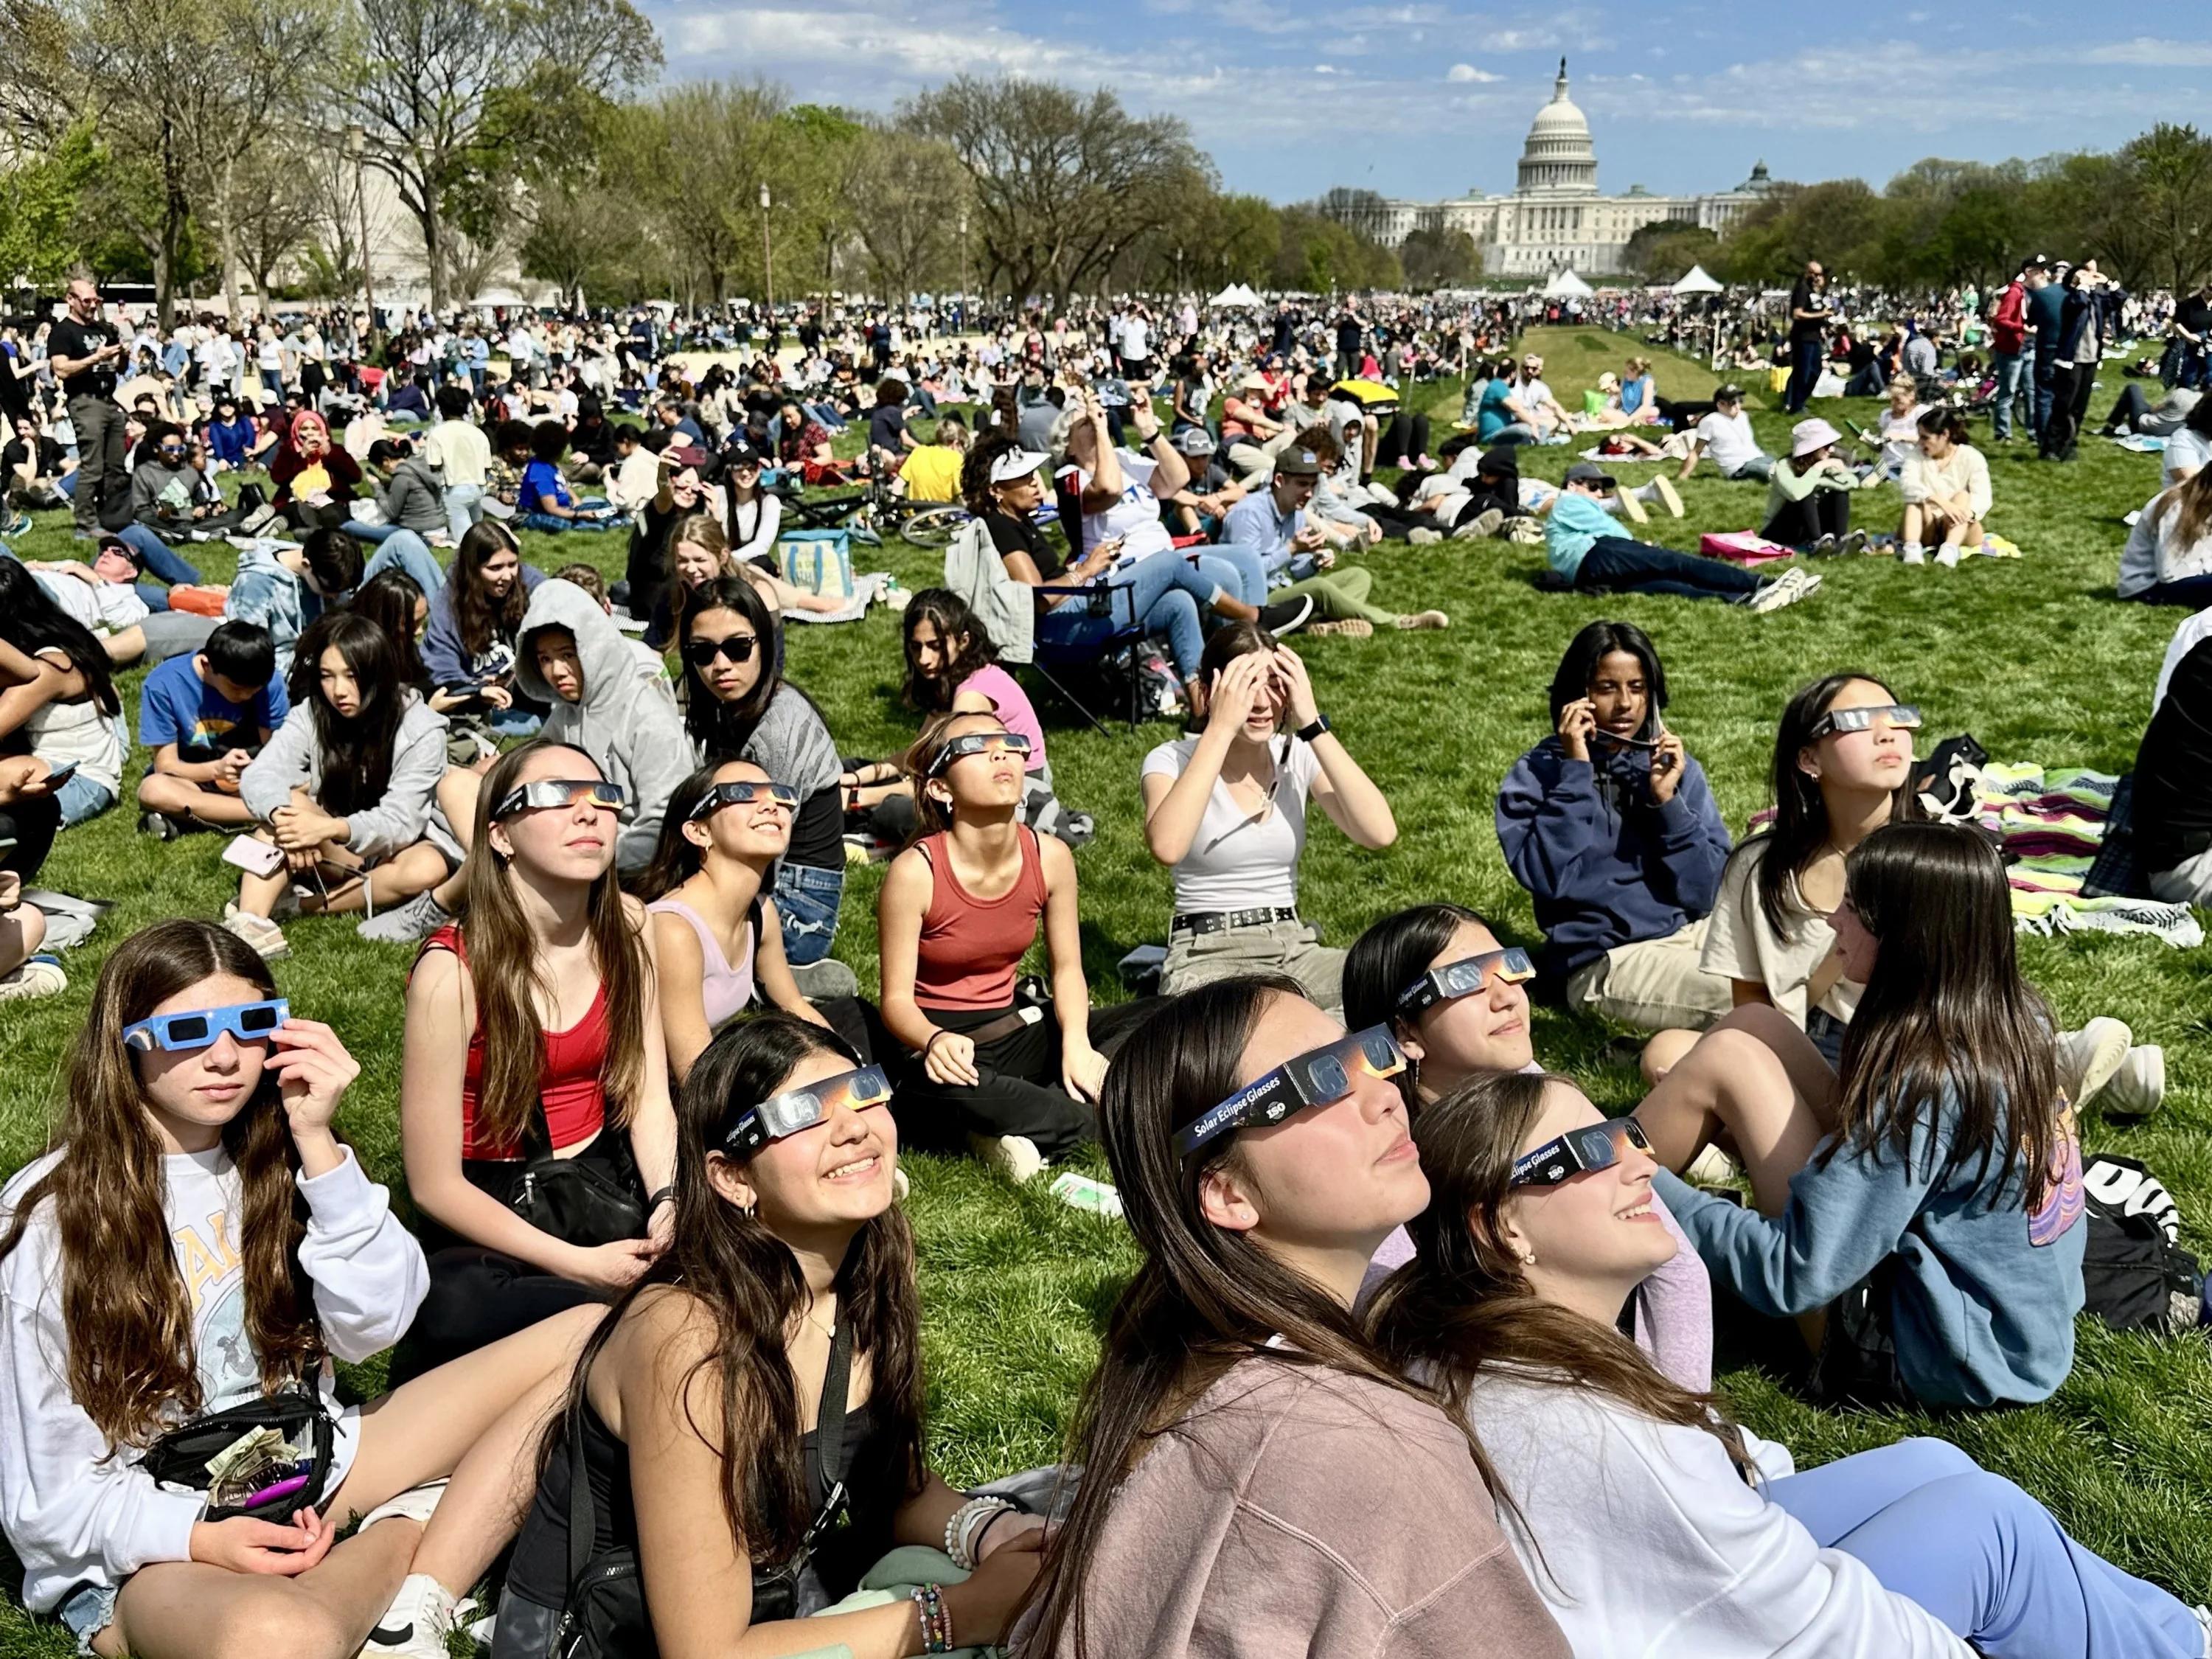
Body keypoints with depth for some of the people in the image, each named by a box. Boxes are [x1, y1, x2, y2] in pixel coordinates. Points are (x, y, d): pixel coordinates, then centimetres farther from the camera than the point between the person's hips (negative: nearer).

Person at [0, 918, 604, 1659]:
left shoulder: (270, 1159, 3)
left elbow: (372, 1326, -8)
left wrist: (316, 1142, -15)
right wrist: (202, 1538, -24)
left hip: (312, 1474, 6)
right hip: (146, 1548, -6)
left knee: (588, 1342, -7)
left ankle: (414, 1600, -16)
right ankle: (411, 1535, -10)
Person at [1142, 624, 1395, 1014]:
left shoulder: (1298, 754, 4)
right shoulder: (1172, 760, -6)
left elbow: (1380, 833, -12)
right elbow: (1167, 847, -29)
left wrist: (1312, 722, -14)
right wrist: (1221, 728, -24)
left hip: (1296, 949, 5)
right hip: (1207, 957, -4)